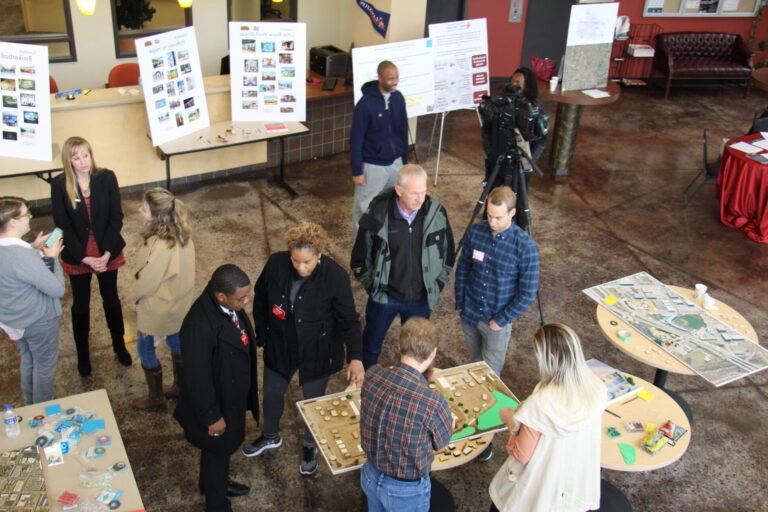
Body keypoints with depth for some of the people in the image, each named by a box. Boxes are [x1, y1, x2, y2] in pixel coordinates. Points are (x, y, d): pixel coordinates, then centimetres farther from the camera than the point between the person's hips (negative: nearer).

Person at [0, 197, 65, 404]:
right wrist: (51, 257, -16)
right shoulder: (23, 256, -35)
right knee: (44, 366, 15)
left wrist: (33, 249, 1)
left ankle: (31, 406, 48)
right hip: (38, 321, -8)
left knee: (27, 361, 28)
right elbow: (57, 289, -28)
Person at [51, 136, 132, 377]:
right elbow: (63, 226, -11)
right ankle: (83, 353, 35)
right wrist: (85, 258, -17)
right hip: (77, 257, 0)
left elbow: (116, 218, -10)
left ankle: (119, 344, 38)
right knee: (81, 304, 15)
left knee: (111, 299, 17)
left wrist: (107, 253, -16)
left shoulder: (107, 177, -12)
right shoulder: (59, 185, -13)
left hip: (108, 252, 0)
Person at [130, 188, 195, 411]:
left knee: (145, 350, 16)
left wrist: (134, 296, -2)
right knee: (176, 342, 26)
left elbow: (148, 282, -22)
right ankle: (180, 386, 46)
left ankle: (156, 398, 33)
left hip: (160, 306, -8)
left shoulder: (161, 248, -37)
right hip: (178, 301, 8)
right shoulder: (180, 231, -12)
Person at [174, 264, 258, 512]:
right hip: (216, 402, -8)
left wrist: (249, 385, 17)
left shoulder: (229, 306, -12)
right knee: (217, 451, 16)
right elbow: (198, 379, -29)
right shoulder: (200, 327, -38)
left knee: (227, 446, 30)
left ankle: (213, 482, 57)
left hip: (232, 394, 8)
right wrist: (211, 417, -17)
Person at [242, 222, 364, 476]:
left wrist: (355, 357, -35)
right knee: (272, 392, 23)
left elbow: (349, 319, -22)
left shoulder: (335, 276, -28)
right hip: (279, 347, 3)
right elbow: (261, 298, 0)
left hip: (317, 352, -3)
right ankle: (270, 436, 54)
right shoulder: (276, 264, -19)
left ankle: (310, 447, 48)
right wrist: (262, 333, 6)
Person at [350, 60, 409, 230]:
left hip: (395, 162, 6)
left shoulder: (398, 98, 0)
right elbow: (356, 139, -14)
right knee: (364, 208, 6)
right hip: (372, 165, -5)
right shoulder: (366, 103, -18)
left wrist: (405, 160, 14)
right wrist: (357, 170, -13)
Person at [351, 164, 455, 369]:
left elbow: (448, 253, 1)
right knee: (371, 344, 19)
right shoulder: (378, 215, -22)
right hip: (384, 296, -1)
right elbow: (361, 256, -7)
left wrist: (437, 286, 2)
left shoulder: (437, 213, -15)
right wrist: (371, 286, -2)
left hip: (421, 298, 2)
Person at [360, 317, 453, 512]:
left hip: (370, 474, 4)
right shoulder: (432, 403, -35)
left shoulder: (372, 375, -20)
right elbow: (441, 442, -12)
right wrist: (449, 420, 8)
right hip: (406, 490, -4)